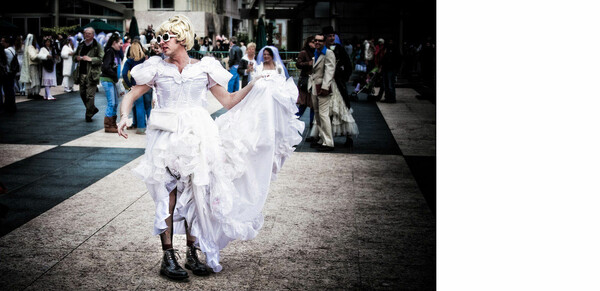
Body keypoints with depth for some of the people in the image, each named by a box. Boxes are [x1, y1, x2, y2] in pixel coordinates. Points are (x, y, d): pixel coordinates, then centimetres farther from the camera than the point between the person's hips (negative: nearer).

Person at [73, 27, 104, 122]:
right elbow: (74, 56, 25)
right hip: (81, 73, 7)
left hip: (92, 74, -7)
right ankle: (93, 109, 31)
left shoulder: (97, 46, -4)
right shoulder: (81, 45, 16)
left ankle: (89, 115, 2)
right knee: (82, 93, 12)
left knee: (90, 95, -6)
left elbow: (101, 59, -12)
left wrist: (90, 59, -19)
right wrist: (77, 57, 3)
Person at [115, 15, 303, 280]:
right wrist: (124, 116, -12)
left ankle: (192, 255, 14)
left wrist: (255, 85, 1)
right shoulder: (157, 68, 6)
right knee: (169, 194, -7)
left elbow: (228, 101, 10)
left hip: (197, 137, 1)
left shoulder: (204, 68, 7)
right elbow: (131, 95, 8)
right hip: (167, 138, -1)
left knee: (195, 194, 3)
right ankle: (168, 258, -1)